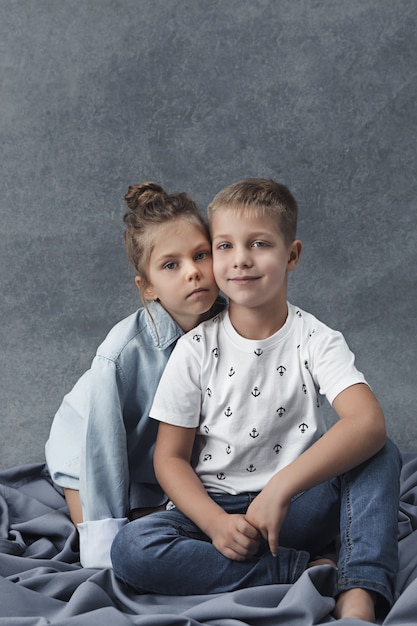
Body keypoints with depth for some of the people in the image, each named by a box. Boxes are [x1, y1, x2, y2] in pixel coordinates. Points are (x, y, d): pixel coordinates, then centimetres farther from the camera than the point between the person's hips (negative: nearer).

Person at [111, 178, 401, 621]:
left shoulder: (316, 340, -4)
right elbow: (170, 457, -1)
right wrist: (215, 523, -20)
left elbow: (368, 423, -22)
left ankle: (359, 594, -26)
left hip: (296, 513, 0)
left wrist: (280, 488, -32)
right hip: (213, 509, 1)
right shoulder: (196, 349, -2)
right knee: (130, 548, -28)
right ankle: (303, 572, -22)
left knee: (381, 454, -22)